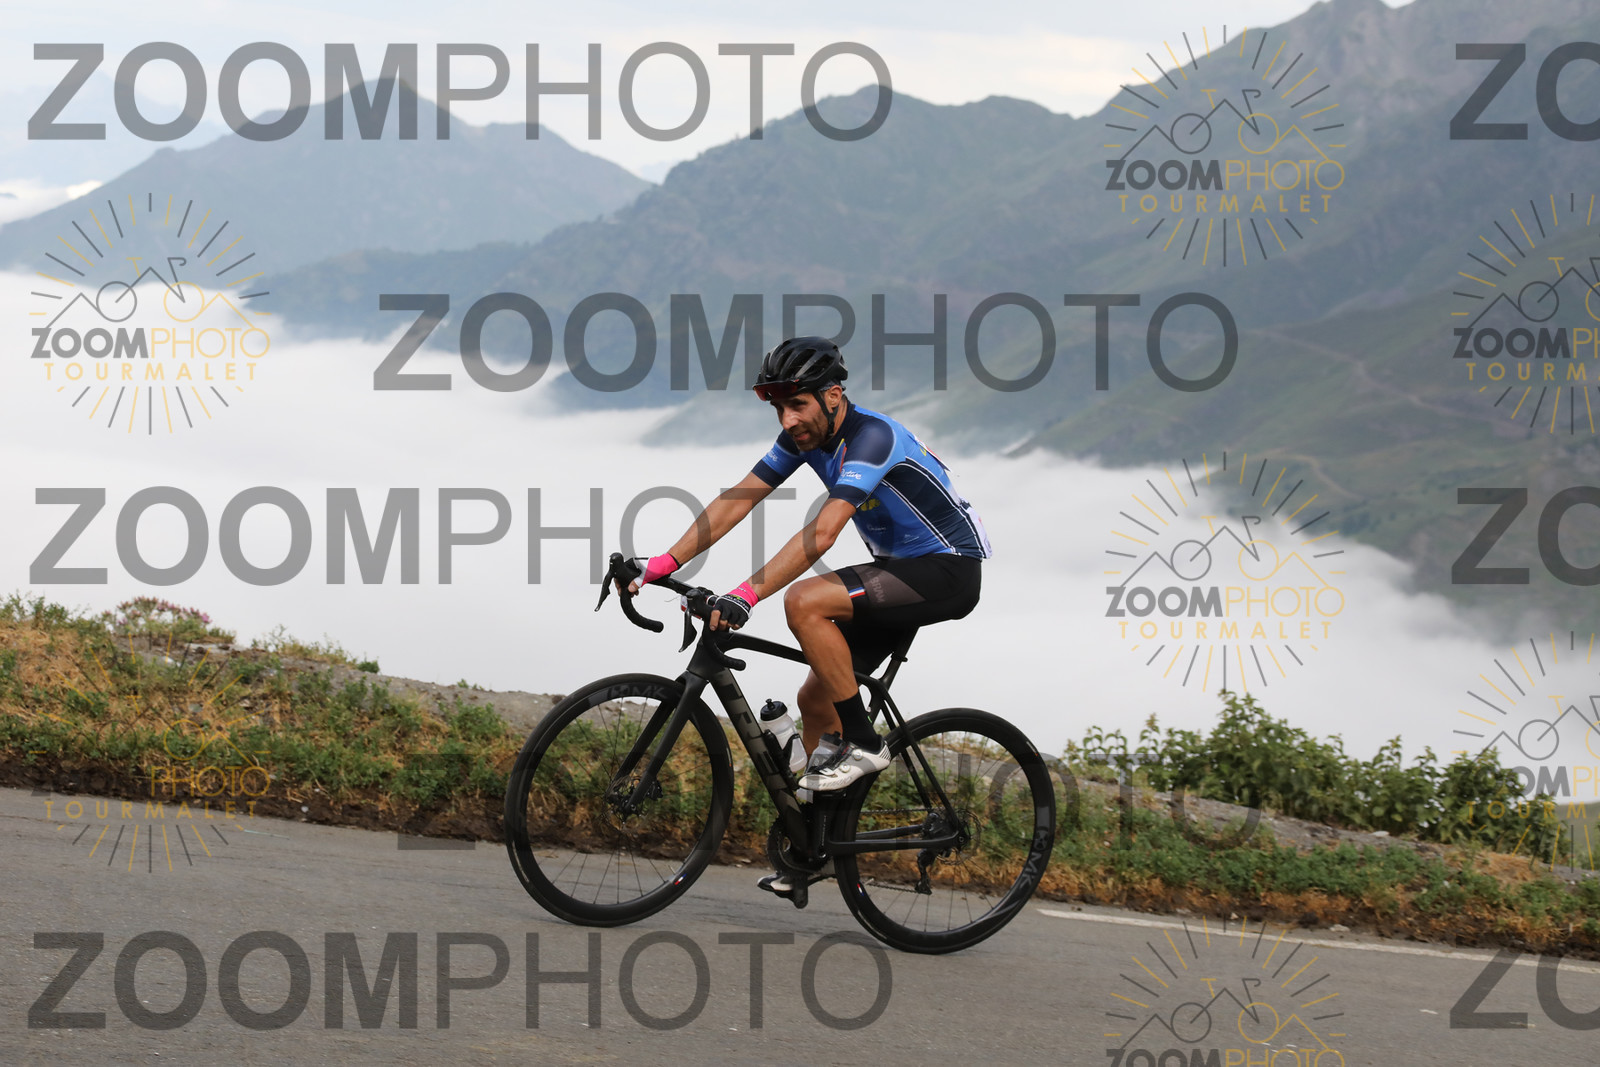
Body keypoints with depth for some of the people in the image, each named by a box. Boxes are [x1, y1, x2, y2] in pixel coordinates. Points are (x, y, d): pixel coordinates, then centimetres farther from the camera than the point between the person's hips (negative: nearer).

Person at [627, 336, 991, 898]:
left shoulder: (870, 437, -27)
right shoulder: (805, 435, -1)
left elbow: (822, 533, -39)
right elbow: (736, 501, -3)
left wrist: (746, 595, -46)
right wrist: (660, 565, -12)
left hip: (949, 570, -9)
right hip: (900, 567, 9)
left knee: (805, 601, -27)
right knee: (816, 698, 6)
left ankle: (861, 743, -16)